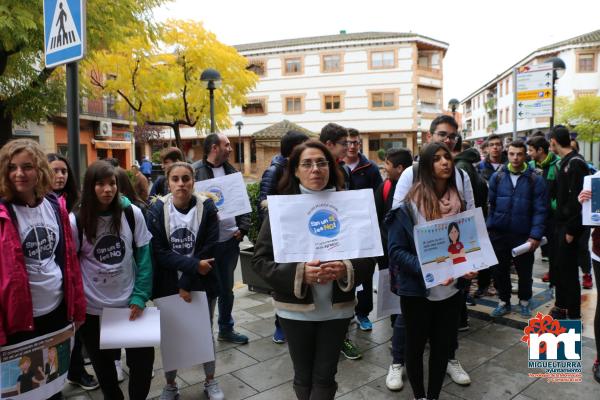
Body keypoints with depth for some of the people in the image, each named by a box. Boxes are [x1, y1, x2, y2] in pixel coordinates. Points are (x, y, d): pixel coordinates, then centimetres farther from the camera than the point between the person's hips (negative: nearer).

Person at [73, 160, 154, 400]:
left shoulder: (132, 213, -7)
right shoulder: (76, 221, -7)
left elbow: (143, 257, -4)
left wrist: (140, 296, -11)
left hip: (130, 303, 0)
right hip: (93, 308, 0)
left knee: (143, 358, 3)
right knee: (103, 366, 16)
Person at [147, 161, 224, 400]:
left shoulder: (207, 207, -9)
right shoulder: (157, 210, -7)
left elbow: (209, 250, -13)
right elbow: (158, 252, -13)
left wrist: (187, 283, -16)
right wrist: (193, 264, -23)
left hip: (201, 284, 0)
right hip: (168, 286, 1)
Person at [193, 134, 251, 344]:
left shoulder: (231, 171, 10)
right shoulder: (195, 171, -9)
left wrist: (243, 228, 1)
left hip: (231, 239, 5)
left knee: (227, 287, 17)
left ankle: (226, 328, 33)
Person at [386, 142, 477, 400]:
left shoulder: (459, 204, 2)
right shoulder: (409, 205, -13)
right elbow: (396, 249, -15)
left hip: (451, 289, 4)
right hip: (417, 290, -4)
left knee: (443, 346, 16)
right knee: (416, 346, 13)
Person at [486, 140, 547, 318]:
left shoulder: (535, 180, -4)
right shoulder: (497, 177, 2)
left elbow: (540, 210, -7)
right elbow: (490, 204, 2)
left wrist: (536, 235, -14)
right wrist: (488, 227, -5)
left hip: (524, 235, -1)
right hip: (499, 233, 2)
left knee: (524, 271, 13)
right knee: (499, 270, 11)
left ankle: (524, 302, 35)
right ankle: (504, 302, 29)